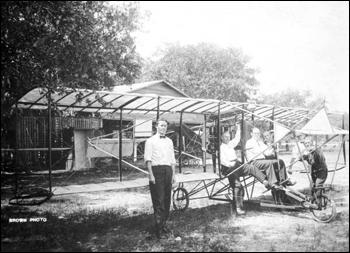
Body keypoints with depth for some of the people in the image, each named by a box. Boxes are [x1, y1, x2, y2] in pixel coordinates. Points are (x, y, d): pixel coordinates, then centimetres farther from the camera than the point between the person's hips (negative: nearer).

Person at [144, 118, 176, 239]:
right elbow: (148, 159, -6)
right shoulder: (151, 141, 0)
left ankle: (163, 225, 19)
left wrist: (173, 175, 11)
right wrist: (151, 175, -15)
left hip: (168, 171, 6)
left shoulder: (169, 141, 16)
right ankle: (158, 229, -2)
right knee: (158, 201, -7)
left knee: (167, 200, 8)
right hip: (157, 171, -5)